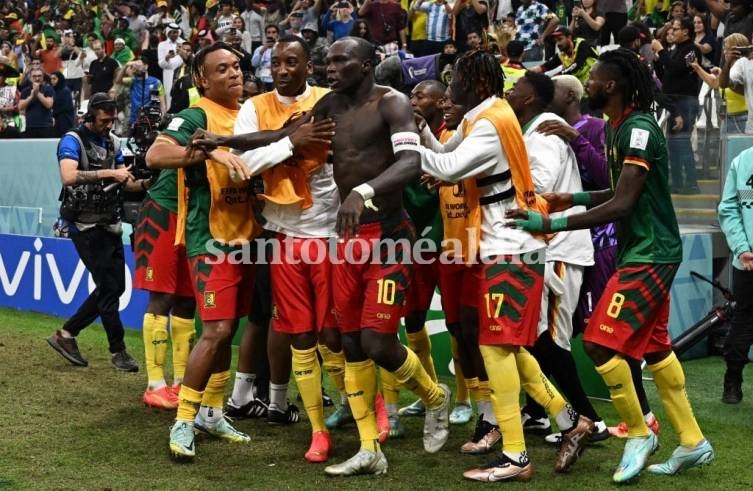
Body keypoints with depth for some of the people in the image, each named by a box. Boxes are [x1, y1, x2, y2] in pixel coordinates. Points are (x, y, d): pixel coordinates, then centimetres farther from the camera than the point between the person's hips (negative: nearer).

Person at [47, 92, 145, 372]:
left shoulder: (110, 142, 12)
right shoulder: (72, 141, -11)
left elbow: (124, 181, 10)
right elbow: (68, 177, -28)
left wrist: (144, 184, -10)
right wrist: (108, 173, -32)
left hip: (109, 224, 8)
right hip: (86, 226, -8)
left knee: (115, 286, 9)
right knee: (108, 287, -7)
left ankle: (66, 334, 19)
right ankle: (118, 351, 4)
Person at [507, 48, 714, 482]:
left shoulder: (639, 129, -20)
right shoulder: (619, 128, 10)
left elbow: (621, 205, -26)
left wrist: (551, 224, -27)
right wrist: (574, 198, 8)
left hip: (650, 254, -10)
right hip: (642, 251, 10)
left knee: (601, 343, -11)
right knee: (654, 347, 15)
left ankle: (639, 433, 6)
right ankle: (692, 443, 24)